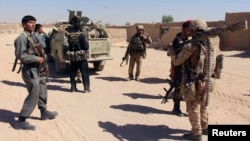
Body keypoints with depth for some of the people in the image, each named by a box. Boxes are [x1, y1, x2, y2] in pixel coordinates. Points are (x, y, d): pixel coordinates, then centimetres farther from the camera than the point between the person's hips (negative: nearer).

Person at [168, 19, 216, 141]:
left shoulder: (191, 46, -22)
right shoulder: (210, 46, 2)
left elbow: (176, 61, -12)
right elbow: (212, 66, 11)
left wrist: (171, 52, 5)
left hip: (192, 85, -7)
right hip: (205, 84, 7)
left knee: (193, 110, 8)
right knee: (202, 107, 24)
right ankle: (204, 128, 38)